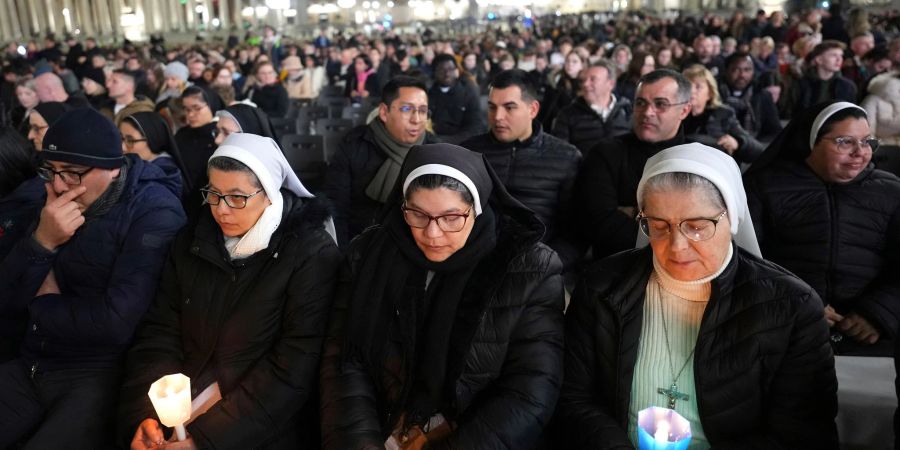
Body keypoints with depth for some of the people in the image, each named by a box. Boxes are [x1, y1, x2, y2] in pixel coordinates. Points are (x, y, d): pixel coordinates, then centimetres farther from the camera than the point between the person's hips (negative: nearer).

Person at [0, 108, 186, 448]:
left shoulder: (154, 213, -15)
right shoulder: (55, 203, 9)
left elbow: (117, 323, -22)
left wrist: (42, 305, -4)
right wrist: (41, 241, -14)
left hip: (100, 376, -7)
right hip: (30, 369, 7)